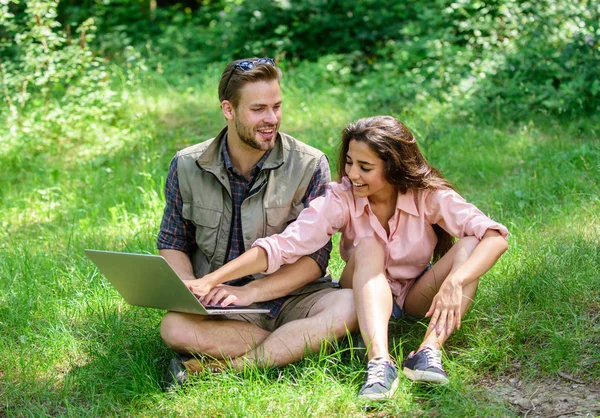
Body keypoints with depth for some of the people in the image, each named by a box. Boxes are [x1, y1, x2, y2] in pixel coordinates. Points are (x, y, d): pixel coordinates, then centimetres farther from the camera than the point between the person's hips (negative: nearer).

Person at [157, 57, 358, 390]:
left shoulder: (309, 166, -5)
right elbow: (172, 244, 11)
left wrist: (250, 292, -20)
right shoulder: (187, 166, 2)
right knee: (174, 328, -32)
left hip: (291, 298, 0)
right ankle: (300, 342, -18)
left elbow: (315, 258, -7)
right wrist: (188, 286, -12)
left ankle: (213, 369, -28)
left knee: (348, 307, -32)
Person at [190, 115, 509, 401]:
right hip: (366, 297, 0)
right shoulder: (342, 198, -19)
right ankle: (379, 362, -48)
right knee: (368, 247, -32)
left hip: (417, 298, 0)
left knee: (470, 245, -26)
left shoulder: (429, 196, -19)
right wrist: (211, 280, -37)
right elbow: (282, 245, -27)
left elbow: (495, 236, -30)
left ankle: (429, 351, -38)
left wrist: (455, 281, -47)